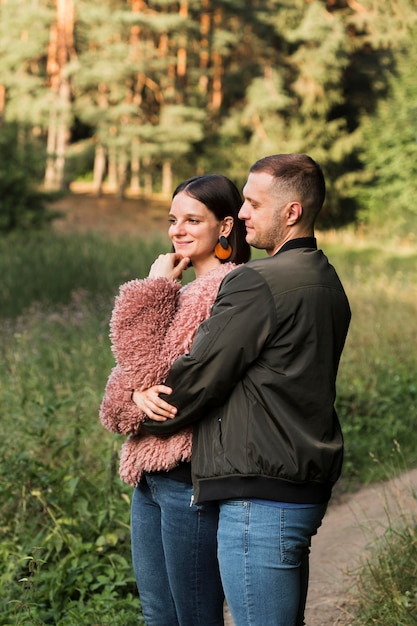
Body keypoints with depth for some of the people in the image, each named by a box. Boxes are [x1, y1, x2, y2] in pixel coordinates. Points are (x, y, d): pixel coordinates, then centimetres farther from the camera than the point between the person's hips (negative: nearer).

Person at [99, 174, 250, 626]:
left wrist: (152, 293, -8)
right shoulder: (187, 291, 17)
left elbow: (151, 372, -15)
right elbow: (134, 383, 12)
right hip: (152, 477, 10)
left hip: (190, 476, -10)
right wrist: (140, 396, -11)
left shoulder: (226, 290, -14)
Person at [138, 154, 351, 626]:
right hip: (308, 488, 10)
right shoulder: (327, 281, 15)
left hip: (261, 497, -10)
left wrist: (154, 415, 8)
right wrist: (166, 396, 4)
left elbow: (201, 373, -12)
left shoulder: (257, 282, -16)